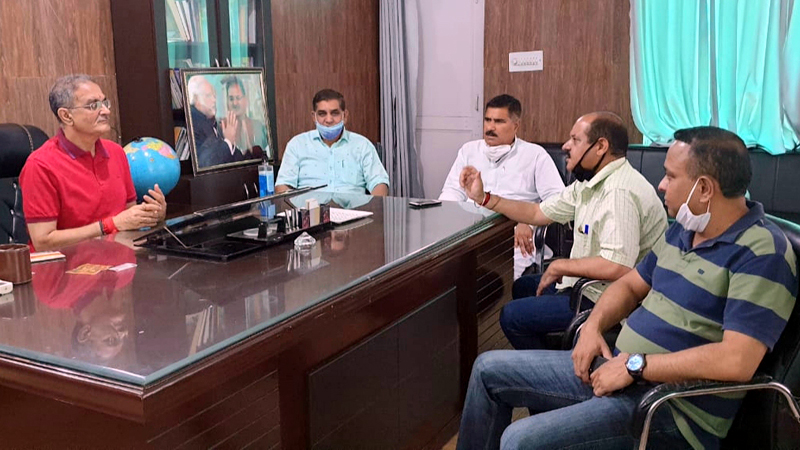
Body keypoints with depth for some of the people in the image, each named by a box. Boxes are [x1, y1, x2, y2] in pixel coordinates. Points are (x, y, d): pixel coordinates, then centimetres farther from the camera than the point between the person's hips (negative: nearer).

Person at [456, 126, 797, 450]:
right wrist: (593, 326, -1)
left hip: (673, 407, -9)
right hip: (617, 369, 9)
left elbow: (737, 360, -29)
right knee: (488, 369, 10)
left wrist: (635, 366, -22)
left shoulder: (761, 252, -19)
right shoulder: (682, 230, 10)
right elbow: (630, 285, 19)